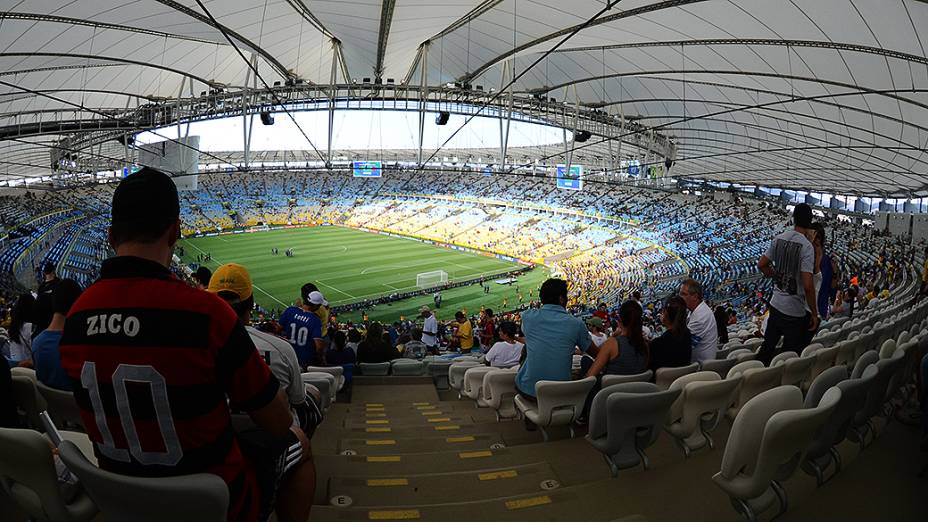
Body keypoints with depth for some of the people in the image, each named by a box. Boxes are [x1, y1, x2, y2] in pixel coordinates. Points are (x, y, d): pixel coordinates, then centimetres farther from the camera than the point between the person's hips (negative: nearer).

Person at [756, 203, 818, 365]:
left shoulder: (778, 239, 0)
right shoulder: (807, 246, -18)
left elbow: (761, 265, 10)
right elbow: (808, 285, -21)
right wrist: (814, 314, -12)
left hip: (775, 304, 6)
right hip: (795, 311, -6)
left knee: (768, 345, 18)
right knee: (790, 353, 7)